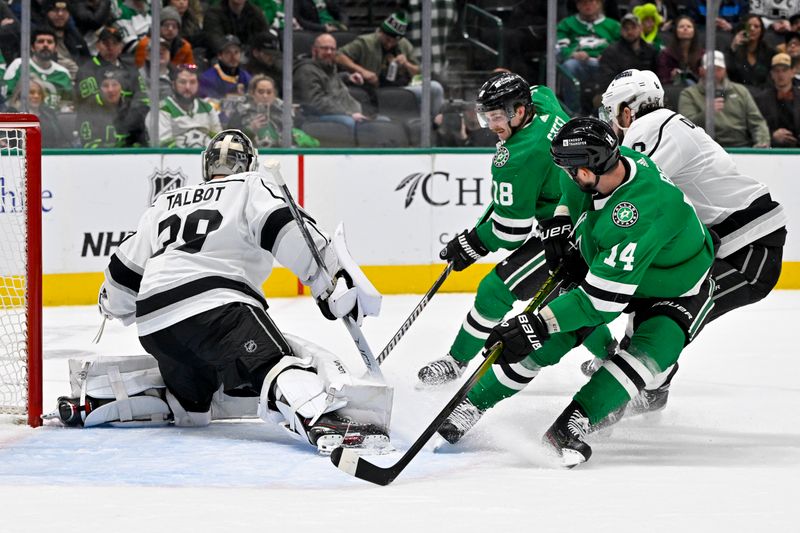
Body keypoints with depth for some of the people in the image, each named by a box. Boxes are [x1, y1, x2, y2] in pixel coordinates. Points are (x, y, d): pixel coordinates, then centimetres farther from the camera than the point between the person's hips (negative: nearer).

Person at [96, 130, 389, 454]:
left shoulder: (164, 204, 32)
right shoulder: (250, 188, 15)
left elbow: (125, 272, 35)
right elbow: (287, 231, -4)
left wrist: (114, 307, 55)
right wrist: (335, 281, -11)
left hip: (154, 326, 7)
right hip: (214, 305, -7)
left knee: (189, 404, 27)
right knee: (278, 363, -26)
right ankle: (321, 422, -52)